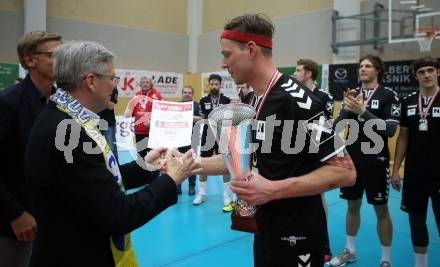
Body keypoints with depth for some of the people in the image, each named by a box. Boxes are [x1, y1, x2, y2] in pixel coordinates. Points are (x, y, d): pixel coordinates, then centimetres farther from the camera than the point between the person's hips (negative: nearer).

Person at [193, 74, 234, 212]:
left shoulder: (227, 100, -3)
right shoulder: (203, 101, 5)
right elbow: (203, 118, 13)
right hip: (207, 137, 3)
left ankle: (227, 198, 8)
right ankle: (201, 194, 24)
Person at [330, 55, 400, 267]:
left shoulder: (388, 95, -6)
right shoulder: (352, 94, 7)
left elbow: (390, 130, -16)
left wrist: (363, 111, -24)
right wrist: (347, 109, -16)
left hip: (376, 161, -4)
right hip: (352, 160, 4)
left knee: (381, 210, 7)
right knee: (353, 206, 15)